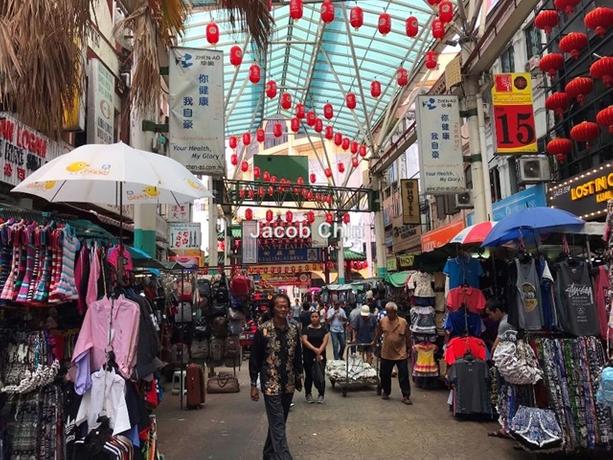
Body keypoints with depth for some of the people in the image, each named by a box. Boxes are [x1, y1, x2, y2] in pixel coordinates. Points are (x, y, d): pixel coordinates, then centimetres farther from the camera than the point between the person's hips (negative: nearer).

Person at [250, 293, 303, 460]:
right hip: (270, 383, -5)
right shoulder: (263, 330, -12)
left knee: (279, 422, 17)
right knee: (277, 424, -7)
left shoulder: (294, 328, 1)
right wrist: (254, 385, -7)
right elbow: (254, 358, -7)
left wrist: (299, 377, 14)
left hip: (288, 383, 5)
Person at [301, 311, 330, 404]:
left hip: (321, 356, 0)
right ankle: (308, 394, 19)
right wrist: (314, 349, -21)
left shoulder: (324, 329, 6)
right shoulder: (306, 329, 4)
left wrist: (319, 351, -17)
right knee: (309, 375, 6)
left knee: (320, 375, -5)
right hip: (308, 356, 0)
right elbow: (304, 340, -8)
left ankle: (321, 395, 6)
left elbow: (325, 341, -3)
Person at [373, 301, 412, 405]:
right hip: (386, 354, 3)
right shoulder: (382, 321, -3)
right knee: (384, 375, 13)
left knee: (404, 376, 1)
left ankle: (406, 396, 10)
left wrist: (409, 349, 4)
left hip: (401, 354, -3)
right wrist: (374, 342, 27)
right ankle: (386, 392, 32)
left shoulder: (403, 322, -9)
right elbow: (378, 333, 15)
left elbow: (408, 337, 0)